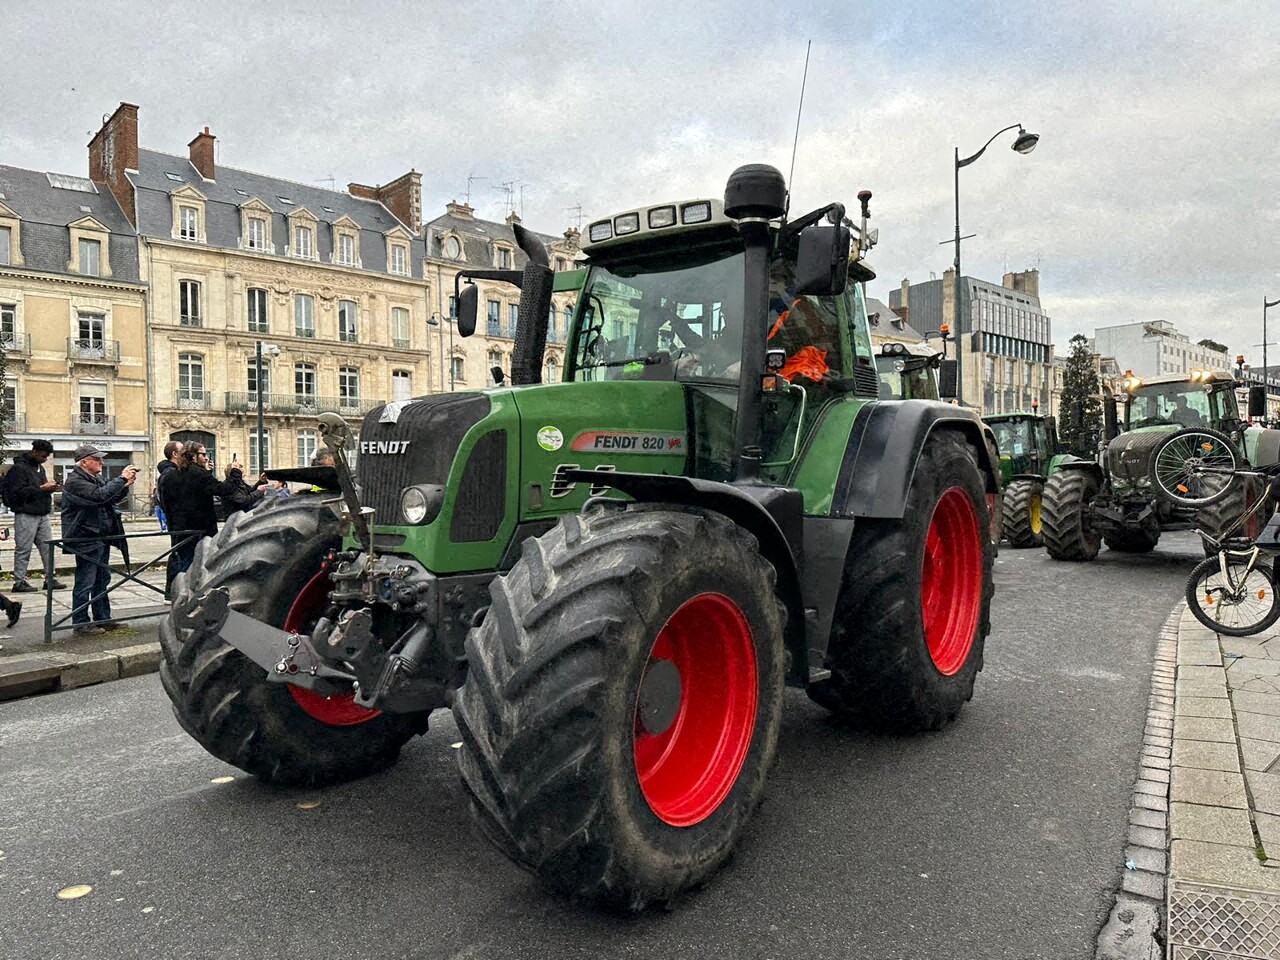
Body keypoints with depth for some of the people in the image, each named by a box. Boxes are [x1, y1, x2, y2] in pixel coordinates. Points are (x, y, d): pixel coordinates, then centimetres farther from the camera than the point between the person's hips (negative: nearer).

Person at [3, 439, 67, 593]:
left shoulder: (40, 467, 16)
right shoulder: (19, 468, -9)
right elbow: (18, 492, -16)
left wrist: (50, 487, 5)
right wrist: (42, 488, -18)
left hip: (42, 514, 8)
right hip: (26, 515, -8)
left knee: (48, 548, 6)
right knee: (23, 550, -2)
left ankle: (50, 579, 12)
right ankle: (19, 582, 5)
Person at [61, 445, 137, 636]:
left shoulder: (96, 479, 15)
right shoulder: (75, 481, -14)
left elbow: (113, 498, 19)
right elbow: (100, 496, -28)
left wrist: (127, 485, 4)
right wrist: (122, 478, -23)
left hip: (101, 538, 10)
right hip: (86, 540, -10)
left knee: (102, 581, 15)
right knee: (85, 583, -3)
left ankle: (103, 619, 24)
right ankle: (81, 623, 4)